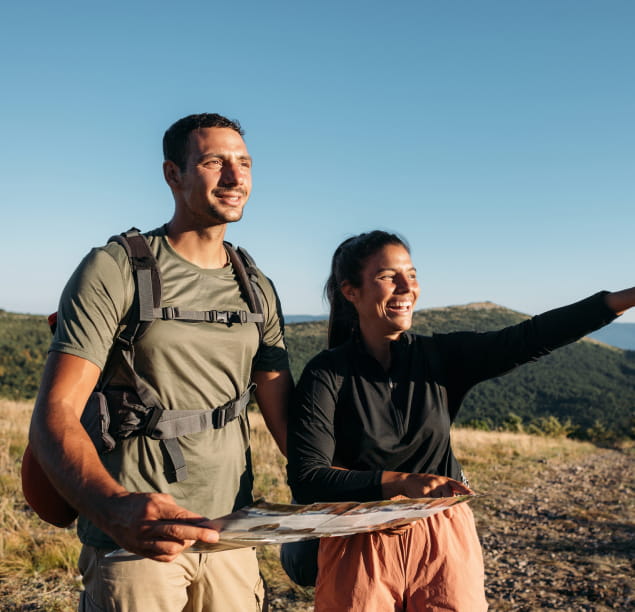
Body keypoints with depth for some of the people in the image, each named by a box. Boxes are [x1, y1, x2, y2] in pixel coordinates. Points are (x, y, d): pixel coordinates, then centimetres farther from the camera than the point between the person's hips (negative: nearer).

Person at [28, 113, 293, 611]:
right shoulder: (116, 270, -9)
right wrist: (115, 508, -36)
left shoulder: (257, 290, 7)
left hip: (230, 539, 5)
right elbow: (54, 417, -17)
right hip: (134, 542, -4)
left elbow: (284, 413, 8)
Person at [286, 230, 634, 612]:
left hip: (444, 539, 3)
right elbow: (306, 479, -18)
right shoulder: (326, 375, -11)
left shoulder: (443, 356, -3)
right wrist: (401, 483, -30)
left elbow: (530, 339, -14)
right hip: (362, 545, -2)